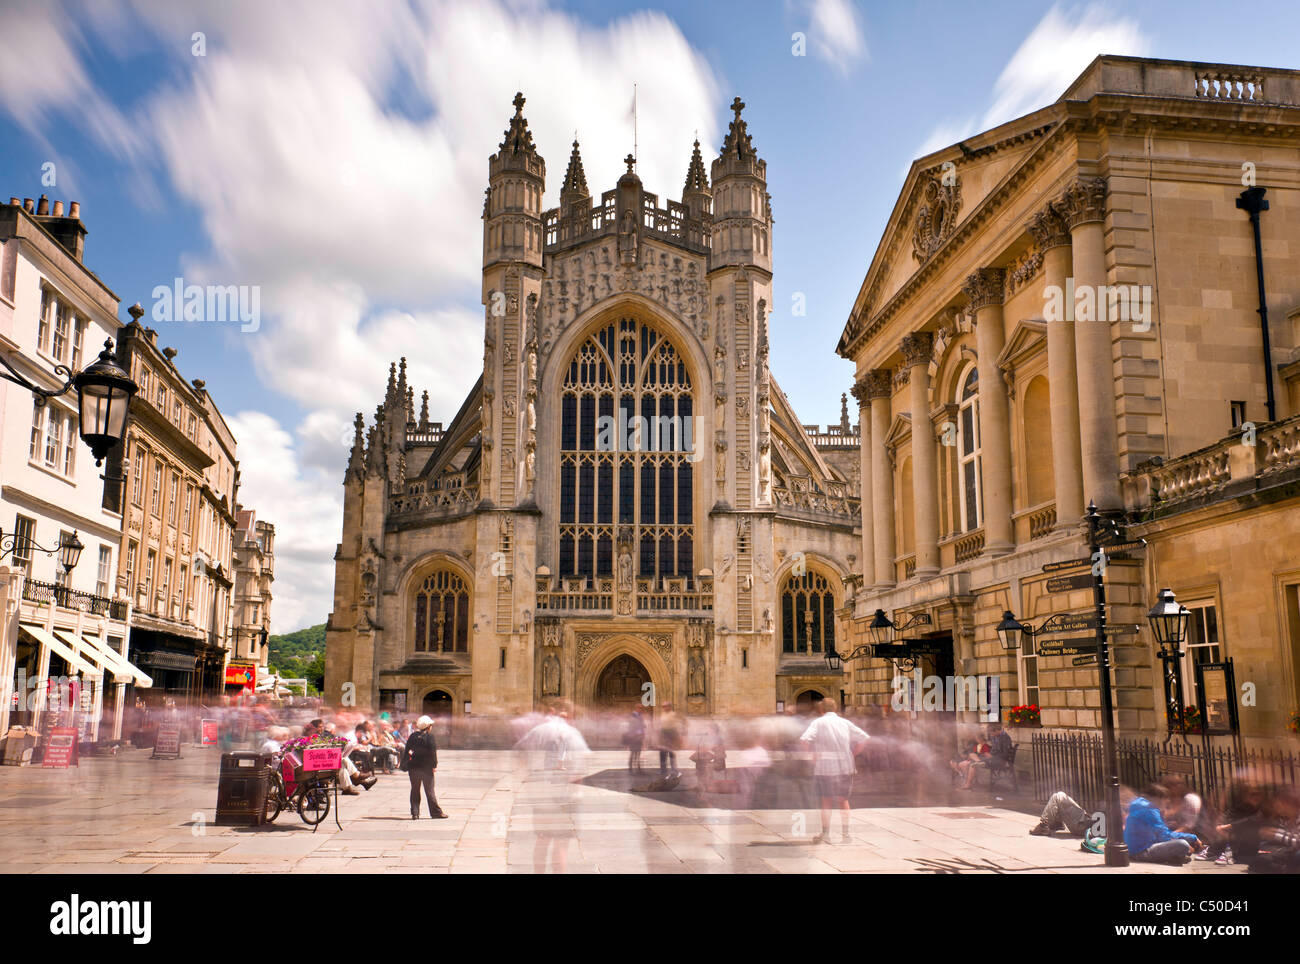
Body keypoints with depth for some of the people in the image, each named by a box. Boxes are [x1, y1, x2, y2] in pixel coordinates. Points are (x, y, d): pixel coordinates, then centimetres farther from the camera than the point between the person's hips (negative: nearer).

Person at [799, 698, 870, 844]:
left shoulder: (818, 722, -2)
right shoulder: (845, 722, 9)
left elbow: (804, 739, -16)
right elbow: (864, 737, 9)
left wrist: (813, 755, -4)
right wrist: (853, 754, 12)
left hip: (825, 766, -3)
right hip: (845, 766, 3)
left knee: (826, 801, 8)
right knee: (843, 800, 13)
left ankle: (825, 834, 9)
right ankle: (845, 833, 12)